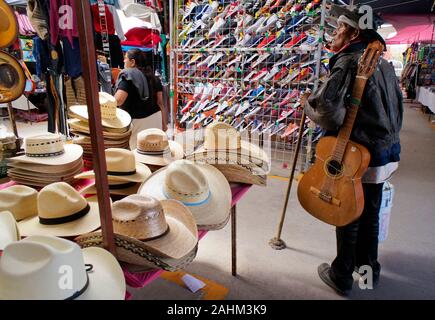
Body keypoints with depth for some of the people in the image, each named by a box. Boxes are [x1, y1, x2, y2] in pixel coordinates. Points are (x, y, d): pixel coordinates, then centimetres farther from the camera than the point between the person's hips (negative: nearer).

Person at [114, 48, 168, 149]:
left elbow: (118, 101, -23)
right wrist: (164, 122, 14)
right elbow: (160, 102, 9)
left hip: (138, 121, -6)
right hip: (155, 117, 7)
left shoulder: (128, 76, -10)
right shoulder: (152, 76, 9)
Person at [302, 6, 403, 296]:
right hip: (388, 152, 8)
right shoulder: (383, 63, 11)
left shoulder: (349, 61, -15)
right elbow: (398, 106, 16)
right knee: (370, 214, 20)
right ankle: (369, 269, 37)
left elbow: (327, 105, -26)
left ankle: (342, 276, 23)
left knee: (348, 217, 7)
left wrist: (308, 101, -7)